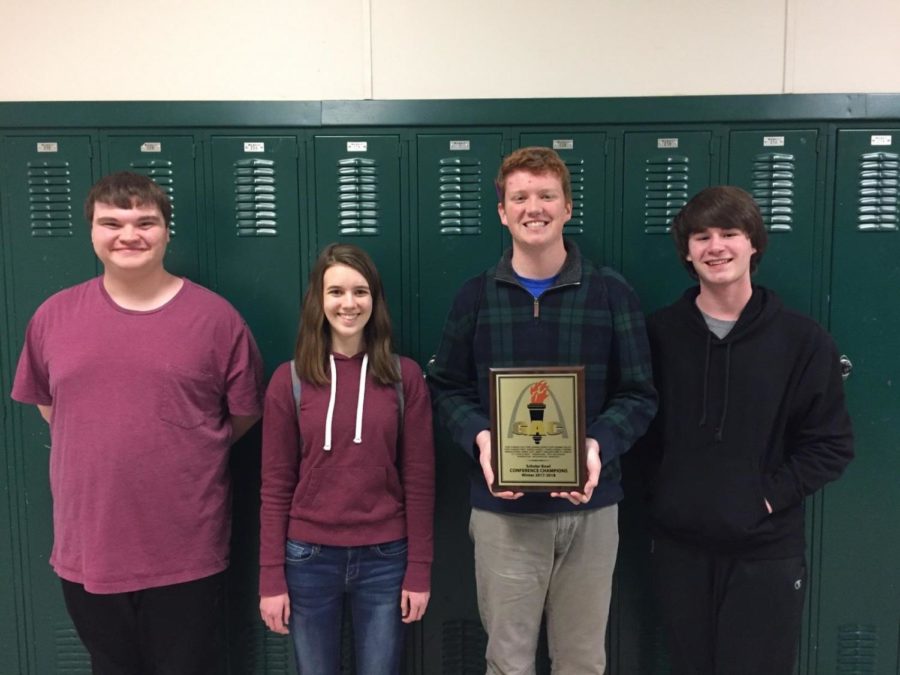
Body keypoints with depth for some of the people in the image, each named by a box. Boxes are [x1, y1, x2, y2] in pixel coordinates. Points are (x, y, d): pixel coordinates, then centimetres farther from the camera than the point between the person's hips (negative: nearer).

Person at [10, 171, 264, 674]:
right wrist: (101, 458, 10)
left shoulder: (216, 317, -7)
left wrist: (184, 456, 5)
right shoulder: (54, 316, 1)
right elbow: (47, 405, 15)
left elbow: (245, 412, 2)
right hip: (86, 554, 3)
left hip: (188, 556, -2)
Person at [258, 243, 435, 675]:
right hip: (309, 559, 0)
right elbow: (276, 487, -1)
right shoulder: (290, 379, -4)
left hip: (384, 559, 0)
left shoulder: (404, 376, -3)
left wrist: (419, 571, -2)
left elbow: (419, 480, -1)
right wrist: (271, 578, -3)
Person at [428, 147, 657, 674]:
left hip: (590, 507, 0)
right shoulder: (476, 296, 2)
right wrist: (480, 438, -15)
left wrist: (601, 444, -19)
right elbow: (447, 389, 4)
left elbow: (639, 394, 0)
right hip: (502, 508, 0)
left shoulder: (612, 292, -1)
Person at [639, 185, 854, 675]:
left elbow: (830, 444, -2)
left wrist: (772, 494, -11)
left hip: (766, 550, -2)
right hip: (678, 544, 2)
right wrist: (664, 483, -3)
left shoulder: (802, 339, -5)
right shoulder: (659, 333, 0)